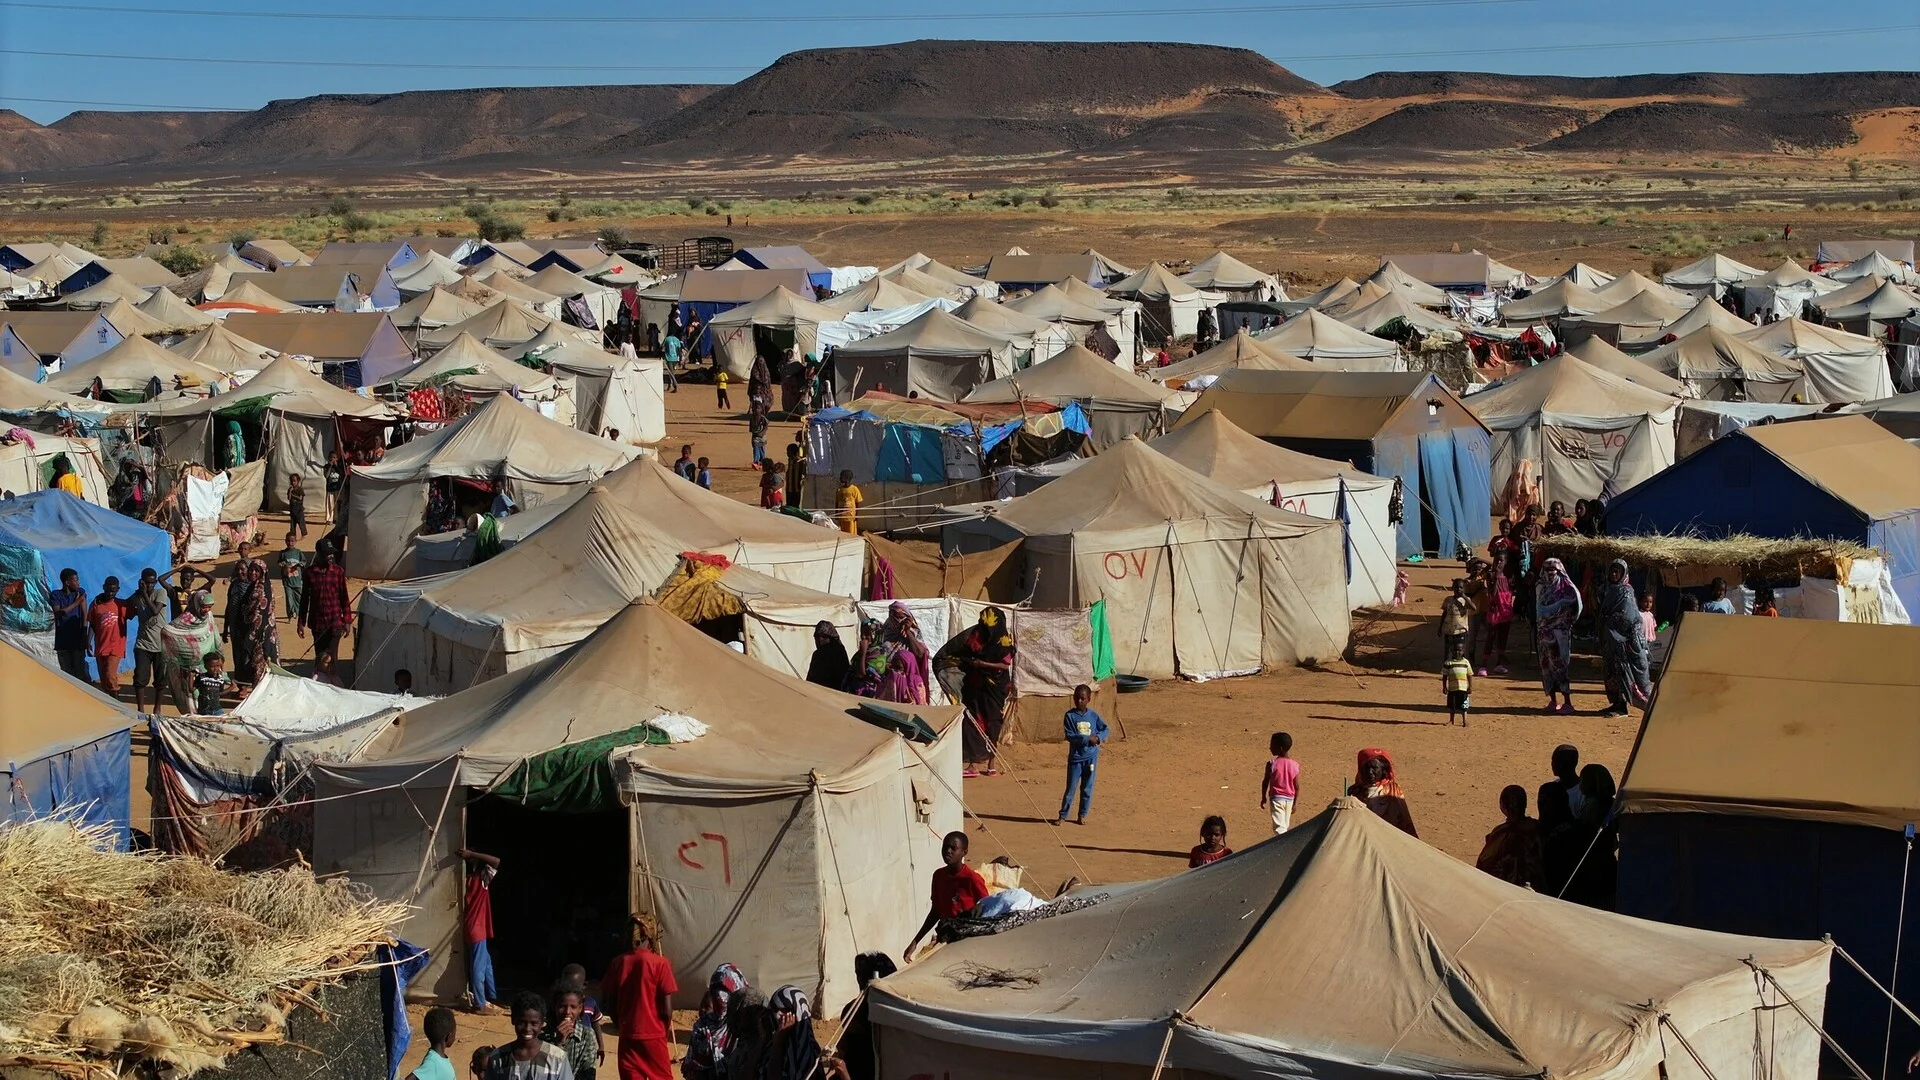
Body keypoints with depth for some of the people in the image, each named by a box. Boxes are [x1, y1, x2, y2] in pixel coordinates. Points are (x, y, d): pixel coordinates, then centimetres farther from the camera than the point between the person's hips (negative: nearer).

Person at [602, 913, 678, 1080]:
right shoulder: (659, 963, -11)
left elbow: (610, 1006, 4)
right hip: (653, 1036, -3)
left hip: (628, 1037, 3)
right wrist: (666, 1031, 7)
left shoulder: (618, 963, -1)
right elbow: (667, 1009, -11)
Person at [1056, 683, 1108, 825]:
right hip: (1075, 756, -3)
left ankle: (1082, 816, 20)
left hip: (1091, 757, 3)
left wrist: (1098, 738, -11)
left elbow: (1105, 729, 9)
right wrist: (1088, 739, -19)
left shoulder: (1093, 715, 2)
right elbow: (1070, 736, -14)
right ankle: (1062, 816, 9)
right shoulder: (1070, 715, -7)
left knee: (1087, 789, 9)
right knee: (1070, 788, 1)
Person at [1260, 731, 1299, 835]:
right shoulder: (1295, 765, -3)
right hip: (1289, 799, 4)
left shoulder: (1271, 764, -12)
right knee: (1286, 826, 19)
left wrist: (1263, 798, 9)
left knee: (1279, 827, -7)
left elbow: (1265, 782, -5)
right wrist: (1294, 803, 10)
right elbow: (1297, 787, -1)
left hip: (1276, 798, -4)